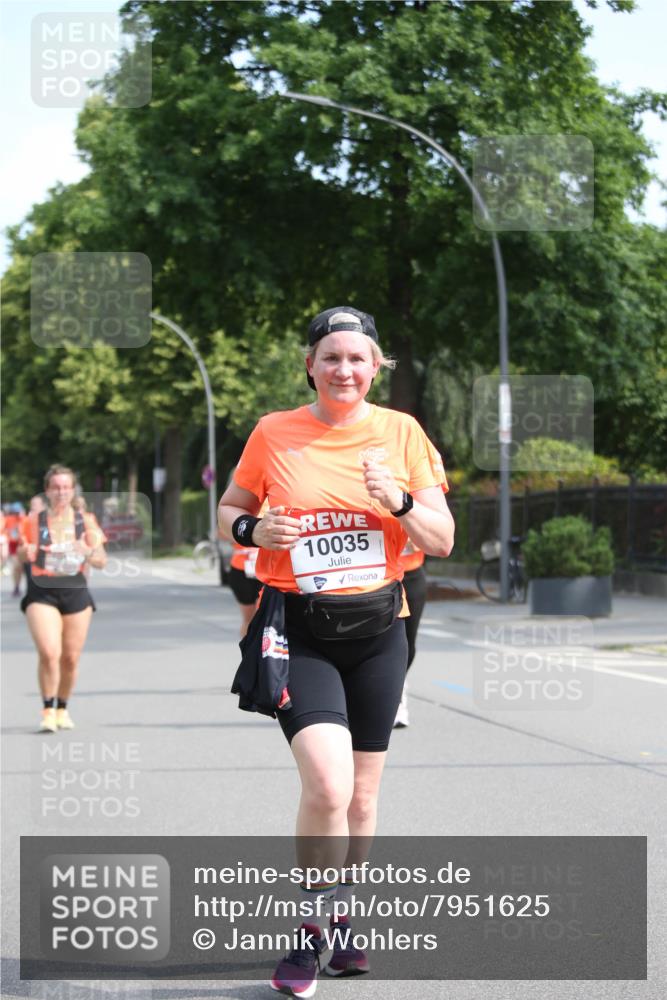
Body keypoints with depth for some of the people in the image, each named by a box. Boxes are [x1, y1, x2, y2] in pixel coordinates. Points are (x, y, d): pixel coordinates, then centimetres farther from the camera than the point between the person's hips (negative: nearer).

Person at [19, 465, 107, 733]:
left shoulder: (85, 521, 4)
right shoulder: (34, 520, 2)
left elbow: (102, 561, 4)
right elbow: (23, 554, 10)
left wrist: (88, 552, -17)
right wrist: (26, 553, -13)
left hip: (75, 591, 2)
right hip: (42, 592, -2)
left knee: (71, 658, 6)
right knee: (49, 653, -17)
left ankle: (62, 708, 26)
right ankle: (48, 710, -4)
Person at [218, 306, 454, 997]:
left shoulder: (402, 433, 2)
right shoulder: (273, 434, -1)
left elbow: (442, 542, 3)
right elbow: (229, 509, 12)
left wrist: (399, 502, -17)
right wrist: (252, 530, -11)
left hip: (377, 629, 3)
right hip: (299, 631, -3)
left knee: (361, 796, 10)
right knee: (328, 785, -19)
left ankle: (340, 917, 32)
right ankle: (311, 929, 0)